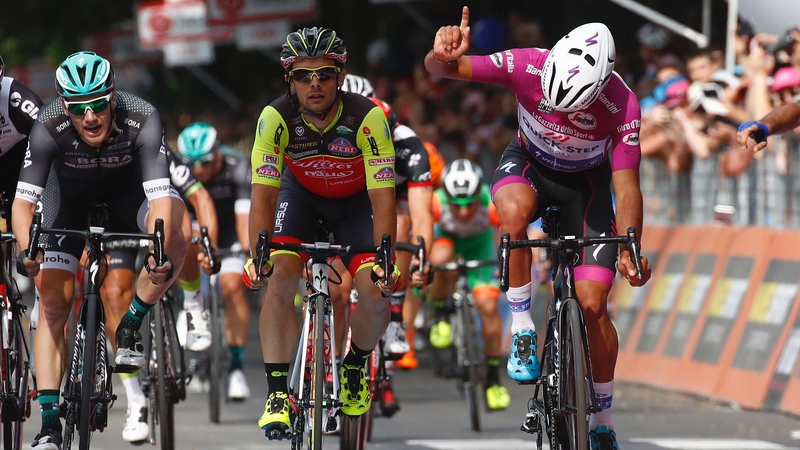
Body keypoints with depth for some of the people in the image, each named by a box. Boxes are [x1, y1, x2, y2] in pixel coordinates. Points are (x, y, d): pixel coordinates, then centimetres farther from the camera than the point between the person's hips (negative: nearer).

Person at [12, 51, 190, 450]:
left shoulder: (141, 120, -36)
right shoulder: (50, 127, -33)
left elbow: (160, 196, -42)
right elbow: (23, 198, -35)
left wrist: (159, 255, -58)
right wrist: (25, 250, -53)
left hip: (127, 183, 0)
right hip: (70, 188, 0)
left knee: (178, 235, -31)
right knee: (53, 302, -10)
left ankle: (131, 327, -10)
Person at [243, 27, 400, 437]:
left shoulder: (367, 118, -33)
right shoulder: (277, 118, -29)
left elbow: (382, 197, -32)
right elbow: (263, 193, -28)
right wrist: (257, 256, -41)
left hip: (354, 200, -1)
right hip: (301, 192, 1)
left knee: (377, 298, -17)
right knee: (280, 279, -23)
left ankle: (354, 366, 15)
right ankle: (277, 391, -16)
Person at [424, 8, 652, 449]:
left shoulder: (621, 105, -32)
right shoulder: (527, 66, -31)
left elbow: (626, 185, -25)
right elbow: (441, 69, -30)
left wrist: (630, 251, -37)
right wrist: (442, 55, -55)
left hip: (586, 181, 0)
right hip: (528, 164, 0)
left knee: (592, 304, -9)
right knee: (514, 211, -38)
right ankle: (522, 330, -20)